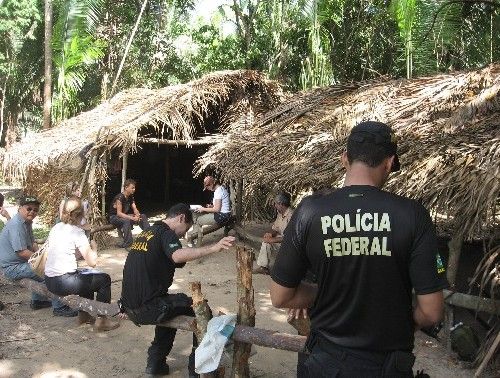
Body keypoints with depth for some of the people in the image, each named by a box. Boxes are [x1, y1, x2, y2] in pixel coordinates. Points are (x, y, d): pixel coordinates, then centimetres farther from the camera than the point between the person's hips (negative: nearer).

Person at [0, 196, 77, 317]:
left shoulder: (27, 222, 11)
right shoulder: (16, 225, -23)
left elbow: (32, 243, 19)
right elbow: (22, 252, -27)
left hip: (19, 263, 11)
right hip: (13, 267, -11)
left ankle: (37, 301, 34)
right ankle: (59, 308, -17)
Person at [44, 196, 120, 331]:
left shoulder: (56, 228, 9)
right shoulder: (77, 232, -13)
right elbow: (92, 262, -15)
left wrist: (86, 248, 15)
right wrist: (93, 247, 3)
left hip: (49, 281, 8)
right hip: (64, 283, -8)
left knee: (86, 275, 31)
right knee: (104, 279, 10)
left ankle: (84, 315, 35)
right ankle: (101, 320, 12)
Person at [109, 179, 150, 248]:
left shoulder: (131, 197, 2)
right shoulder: (119, 197, -23)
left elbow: (135, 209, -1)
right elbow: (119, 213, -29)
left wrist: (137, 215, -25)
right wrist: (132, 218, -37)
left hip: (125, 215, 8)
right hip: (114, 217, -8)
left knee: (143, 216, -6)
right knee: (127, 221, -39)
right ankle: (127, 243, -37)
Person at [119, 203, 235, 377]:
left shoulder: (145, 233, 16)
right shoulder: (166, 233, -11)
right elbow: (178, 256, -34)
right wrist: (213, 247, -40)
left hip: (130, 307, 9)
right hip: (148, 308, -9)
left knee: (171, 304, 32)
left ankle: (156, 362, 29)